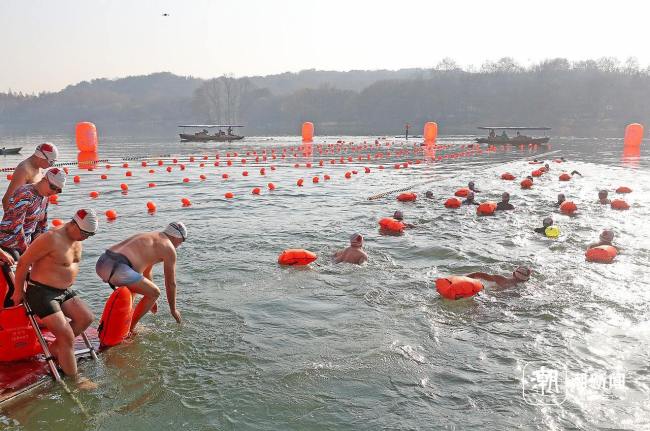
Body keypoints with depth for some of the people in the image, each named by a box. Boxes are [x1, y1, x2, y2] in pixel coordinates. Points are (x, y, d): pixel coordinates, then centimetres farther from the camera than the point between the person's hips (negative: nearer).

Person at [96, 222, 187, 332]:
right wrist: (173, 309, 25)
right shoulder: (169, 248, 6)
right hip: (117, 269, -9)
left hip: (102, 262, 9)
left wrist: (150, 299, 52)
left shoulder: (148, 237, 31)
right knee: (155, 293, 7)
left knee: (134, 285, 35)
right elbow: (171, 283, 11)